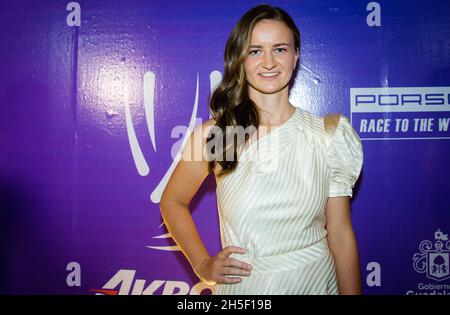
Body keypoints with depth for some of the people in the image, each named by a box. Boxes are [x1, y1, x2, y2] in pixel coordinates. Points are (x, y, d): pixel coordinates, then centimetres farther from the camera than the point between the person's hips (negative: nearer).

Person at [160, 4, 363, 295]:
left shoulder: (327, 135, -8)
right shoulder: (213, 134, -11)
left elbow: (341, 235, -4)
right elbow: (173, 202, 4)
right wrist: (203, 265, -4)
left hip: (316, 281, 1)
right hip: (242, 284, 0)